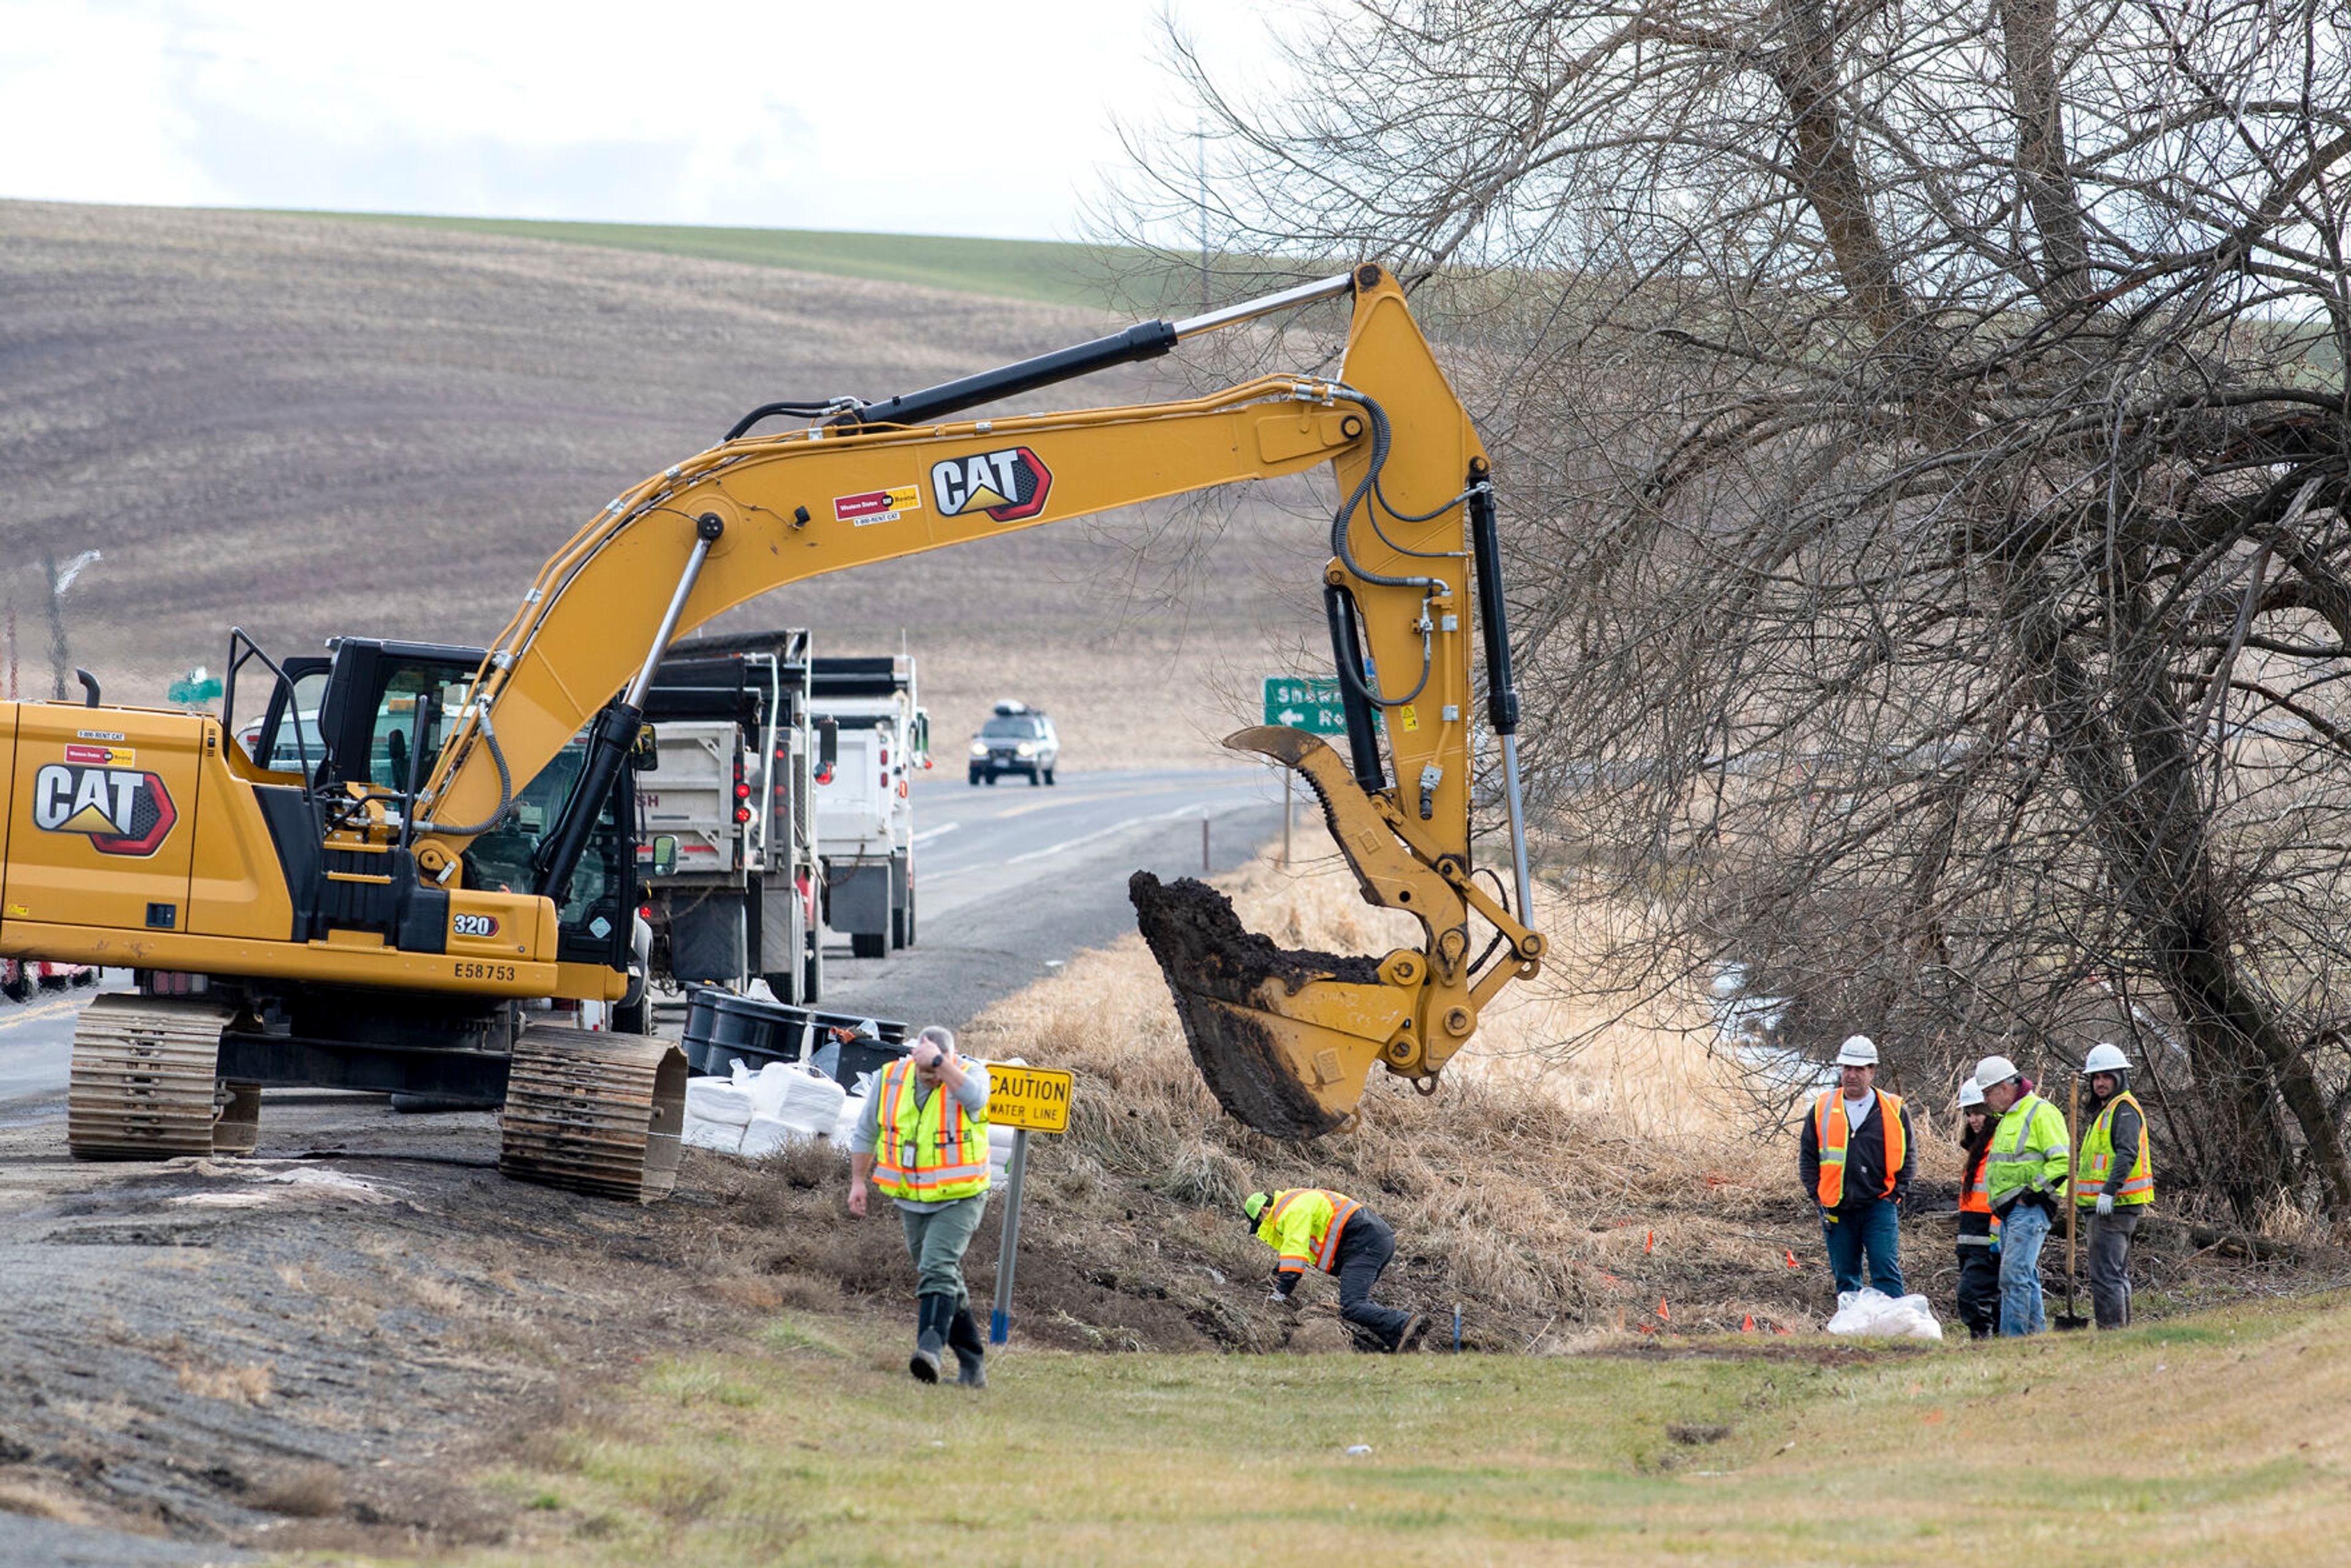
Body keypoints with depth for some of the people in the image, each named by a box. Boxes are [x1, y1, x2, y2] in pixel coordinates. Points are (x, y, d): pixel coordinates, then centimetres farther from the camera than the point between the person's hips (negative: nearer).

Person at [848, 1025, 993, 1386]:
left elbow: (974, 1097, -36)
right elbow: (865, 1133, 10)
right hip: (912, 1202, 5)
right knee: (947, 1279, 12)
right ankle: (971, 1362, 21)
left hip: (958, 1199, -5)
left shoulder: (969, 1073, -11)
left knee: (937, 1268, -23)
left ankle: (930, 1349, -35)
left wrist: (940, 1064, -34)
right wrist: (858, 1181, 6)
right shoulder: (890, 1079, -2)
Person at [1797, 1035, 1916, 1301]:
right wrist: (1817, 1196, 2)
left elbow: (1907, 1155, 8)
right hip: (1837, 1209, 2)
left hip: (1879, 1206, -2)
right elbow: (1807, 1156, 11)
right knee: (1845, 1277, 7)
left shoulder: (1893, 1110, 2)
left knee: (1886, 1272, -10)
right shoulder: (1823, 1109, 6)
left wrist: (1898, 1194, -2)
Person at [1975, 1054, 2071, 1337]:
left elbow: (2064, 1161, -18)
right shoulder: (2008, 1118, 21)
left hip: (2030, 1209, -10)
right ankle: (2037, 1333, 16)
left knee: (2014, 1275, -15)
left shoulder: (2041, 1114, -10)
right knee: (2026, 1277, 12)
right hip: (2009, 1212, 10)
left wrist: (2035, 1191, -16)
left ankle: (2012, 1338, -18)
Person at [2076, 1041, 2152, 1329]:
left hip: (2113, 1206, -11)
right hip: (2105, 1206, 11)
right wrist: (2080, 1198, 27)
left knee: (2105, 1275, -14)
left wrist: (2109, 1191, -30)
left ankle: (2111, 1329, -17)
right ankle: (2122, 1330, 19)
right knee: (2117, 1274, 14)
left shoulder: (2124, 1109, -10)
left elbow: (2127, 1154, -23)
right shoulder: (2106, 1110, 23)